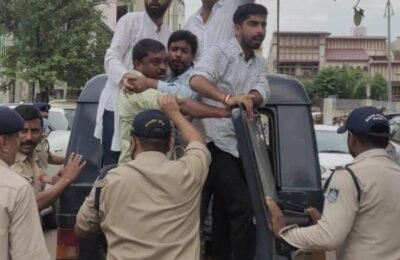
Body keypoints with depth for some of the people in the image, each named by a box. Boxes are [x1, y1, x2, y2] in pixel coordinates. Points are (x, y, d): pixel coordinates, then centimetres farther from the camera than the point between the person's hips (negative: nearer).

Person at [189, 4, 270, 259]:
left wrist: (247, 98, -26)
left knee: (225, 210, 13)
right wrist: (227, 98, -44)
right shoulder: (219, 52, -8)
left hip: (240, 146, 8)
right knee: (244, 209, -13)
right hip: (217, 143, -8)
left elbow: (261, 94, -3)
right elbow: (196, 80, -27)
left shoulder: (259, 63, 15)